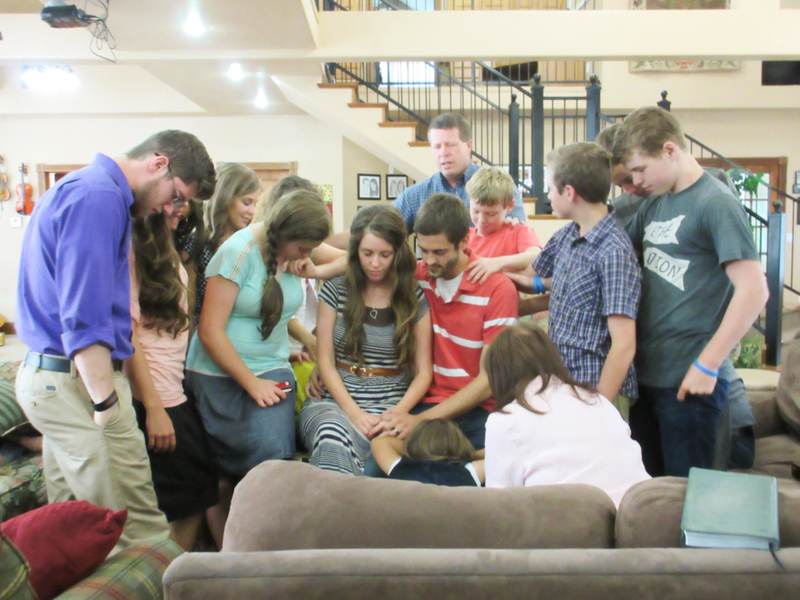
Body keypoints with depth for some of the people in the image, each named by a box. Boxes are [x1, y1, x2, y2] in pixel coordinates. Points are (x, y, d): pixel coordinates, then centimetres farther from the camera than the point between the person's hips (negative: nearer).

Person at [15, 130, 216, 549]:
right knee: (140, 530, -7)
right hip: (78, 381, -11)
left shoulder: (75, 188, 19)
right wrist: (106, 401, -19)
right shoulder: (99, 197, -14)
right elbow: (85, 317, -22)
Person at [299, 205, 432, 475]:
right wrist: (355, 414, -9)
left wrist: (397, 413, -11)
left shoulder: (414, 298, 7)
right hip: (336, 401, 1)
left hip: (393, 405, 0)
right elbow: (325, 362, 4)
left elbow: (423, 372, 6)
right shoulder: (336, 291, 7)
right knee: (333, 435, -38)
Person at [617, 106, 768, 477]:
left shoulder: (716, 204, -12)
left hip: (687, 381, -8)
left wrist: (707, 366, -18)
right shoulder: (654, 205, 12)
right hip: (645, 373, 8)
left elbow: (754, 291, -18)